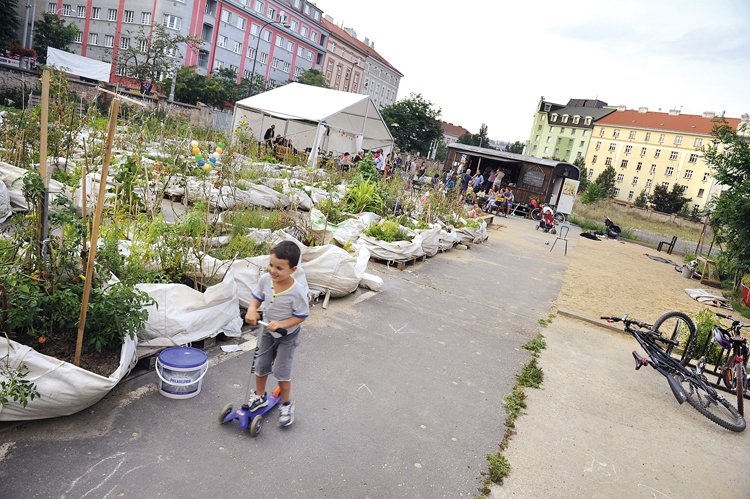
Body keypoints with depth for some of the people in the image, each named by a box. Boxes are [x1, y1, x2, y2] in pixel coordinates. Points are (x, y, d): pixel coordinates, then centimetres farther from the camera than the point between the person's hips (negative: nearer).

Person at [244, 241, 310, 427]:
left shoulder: (297, 291, -32)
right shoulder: (265, 279, -19)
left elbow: (301, 316, -21)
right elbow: (257, 297, -1)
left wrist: (281, 324, -33)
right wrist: (252, 310, -22)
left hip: (288, 335, -5)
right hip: (268, 331, 5)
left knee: (281, 371, -1)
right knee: (261, 366, 16)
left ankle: (286, 405, 23)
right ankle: (259, 396, 41)